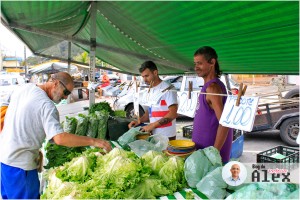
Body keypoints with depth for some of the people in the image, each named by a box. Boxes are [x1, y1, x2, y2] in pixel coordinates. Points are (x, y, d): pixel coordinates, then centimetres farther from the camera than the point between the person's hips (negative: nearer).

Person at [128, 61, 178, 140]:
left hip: (166, 136, -7)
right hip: (154, 135, 7)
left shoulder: (167, 89, -14)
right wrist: (139, 121, 2)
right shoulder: (150, 91, 11)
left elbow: (173, 114, -19)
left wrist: (153, 125, -20)